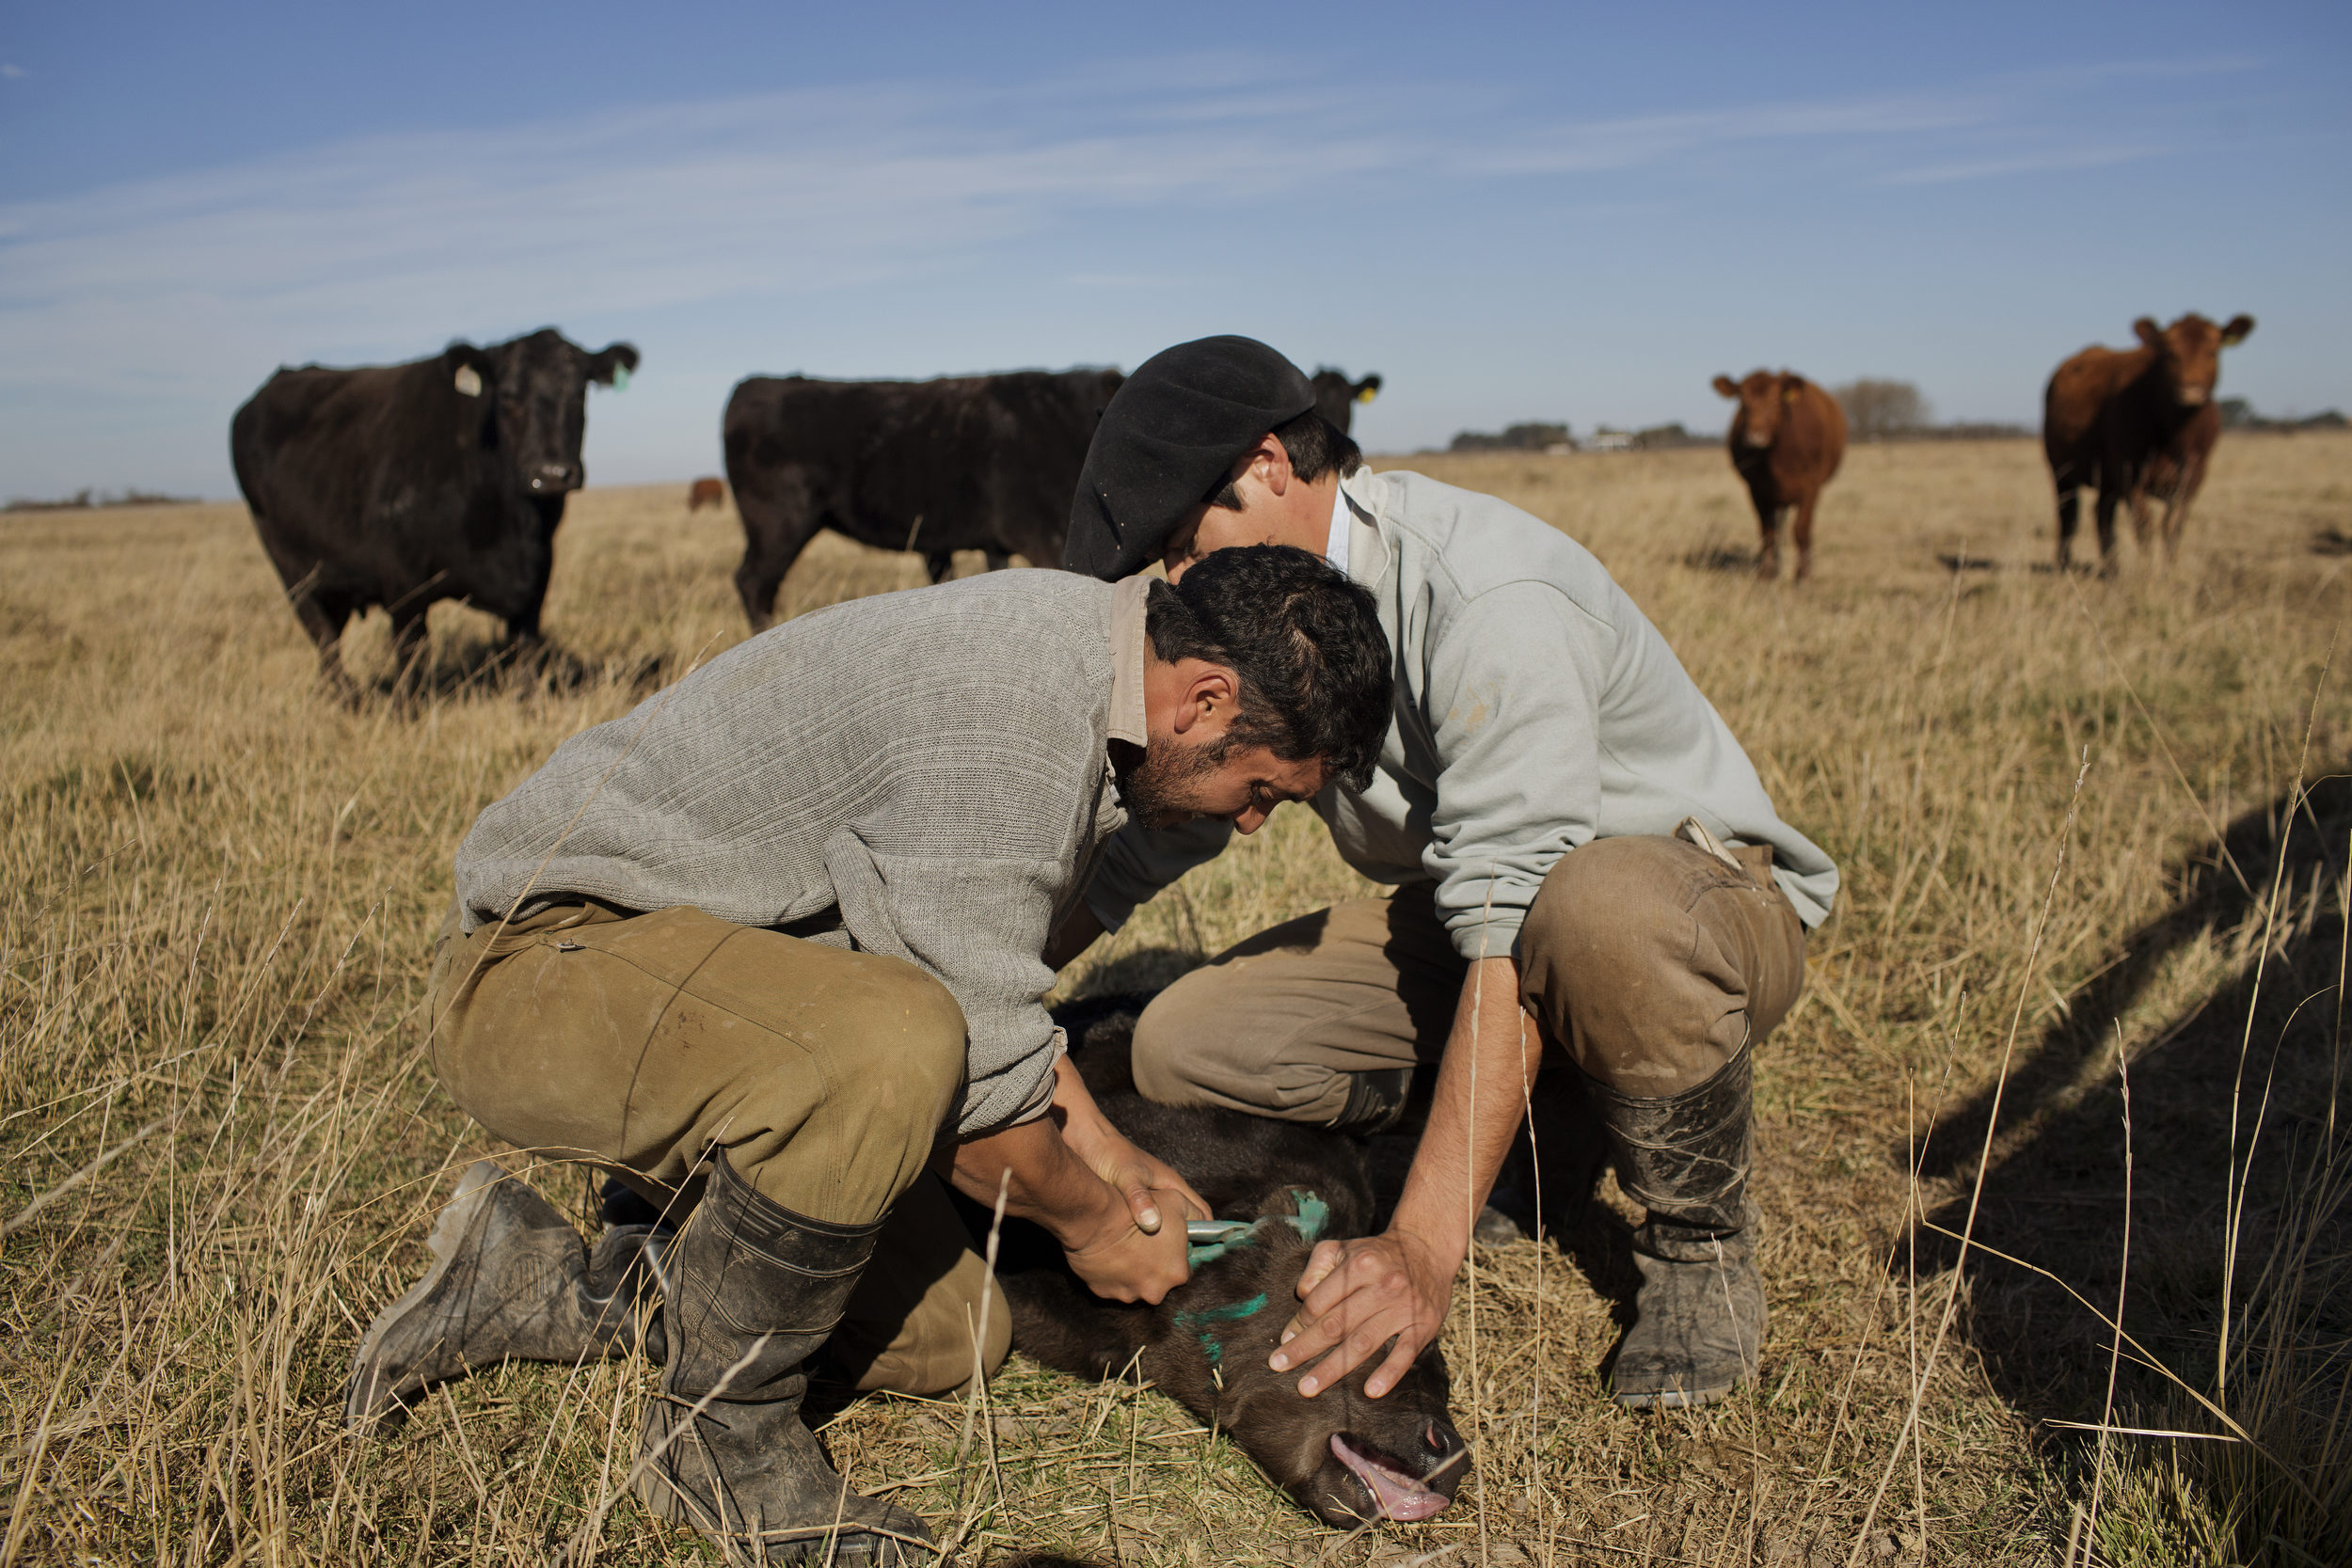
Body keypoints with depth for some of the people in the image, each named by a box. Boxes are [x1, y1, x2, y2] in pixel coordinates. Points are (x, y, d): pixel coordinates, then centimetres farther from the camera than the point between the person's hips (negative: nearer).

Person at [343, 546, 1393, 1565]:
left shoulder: (1071, 640, 4)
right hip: (540, 965, -9)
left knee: (949, 1336, 4)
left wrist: (1105, 1155, 16)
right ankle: (717, 1432, -12)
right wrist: (1089, 1220, -4)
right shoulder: (1009, 723, -28)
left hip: (722, 975, 10)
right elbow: (978, 1079, -23)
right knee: (895, 1046, -38)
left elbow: (982, 966, 17)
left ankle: (542, 1287, 16)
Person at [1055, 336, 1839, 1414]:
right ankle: (1550, 1113, 8)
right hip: (1464, 917, 7)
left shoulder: (1491, 596, -29)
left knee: (1597, 910, -44)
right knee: (1184, 1047, -11)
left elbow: (1515, 925, -37)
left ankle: (1700, 1242, -13)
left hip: (1710, 891, -7)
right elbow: (1156, 821, 11)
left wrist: (1424, 1248, -43)